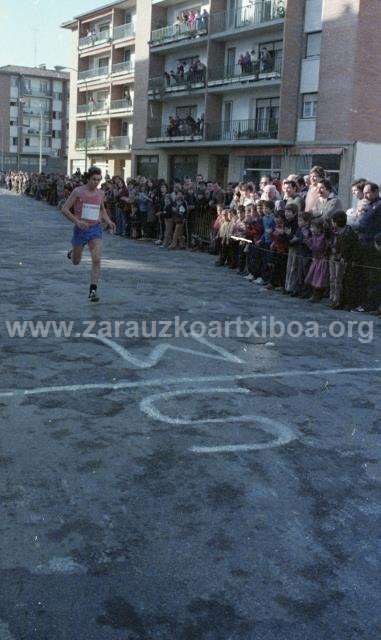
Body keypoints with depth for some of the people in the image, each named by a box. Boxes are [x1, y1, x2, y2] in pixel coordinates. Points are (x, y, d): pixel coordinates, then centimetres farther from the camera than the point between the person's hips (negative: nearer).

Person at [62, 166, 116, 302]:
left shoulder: (100, 193, 4)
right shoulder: (78, 192, -9)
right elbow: (65, 209, -9)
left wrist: (108, 221, 5)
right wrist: (77, 221, -21)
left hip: (96, 229, 2)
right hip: (80, 229, -2)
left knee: (96, 260, -14)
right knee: (75, 262, 15)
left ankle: (93, 289, -8)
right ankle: (72, 253, 53)